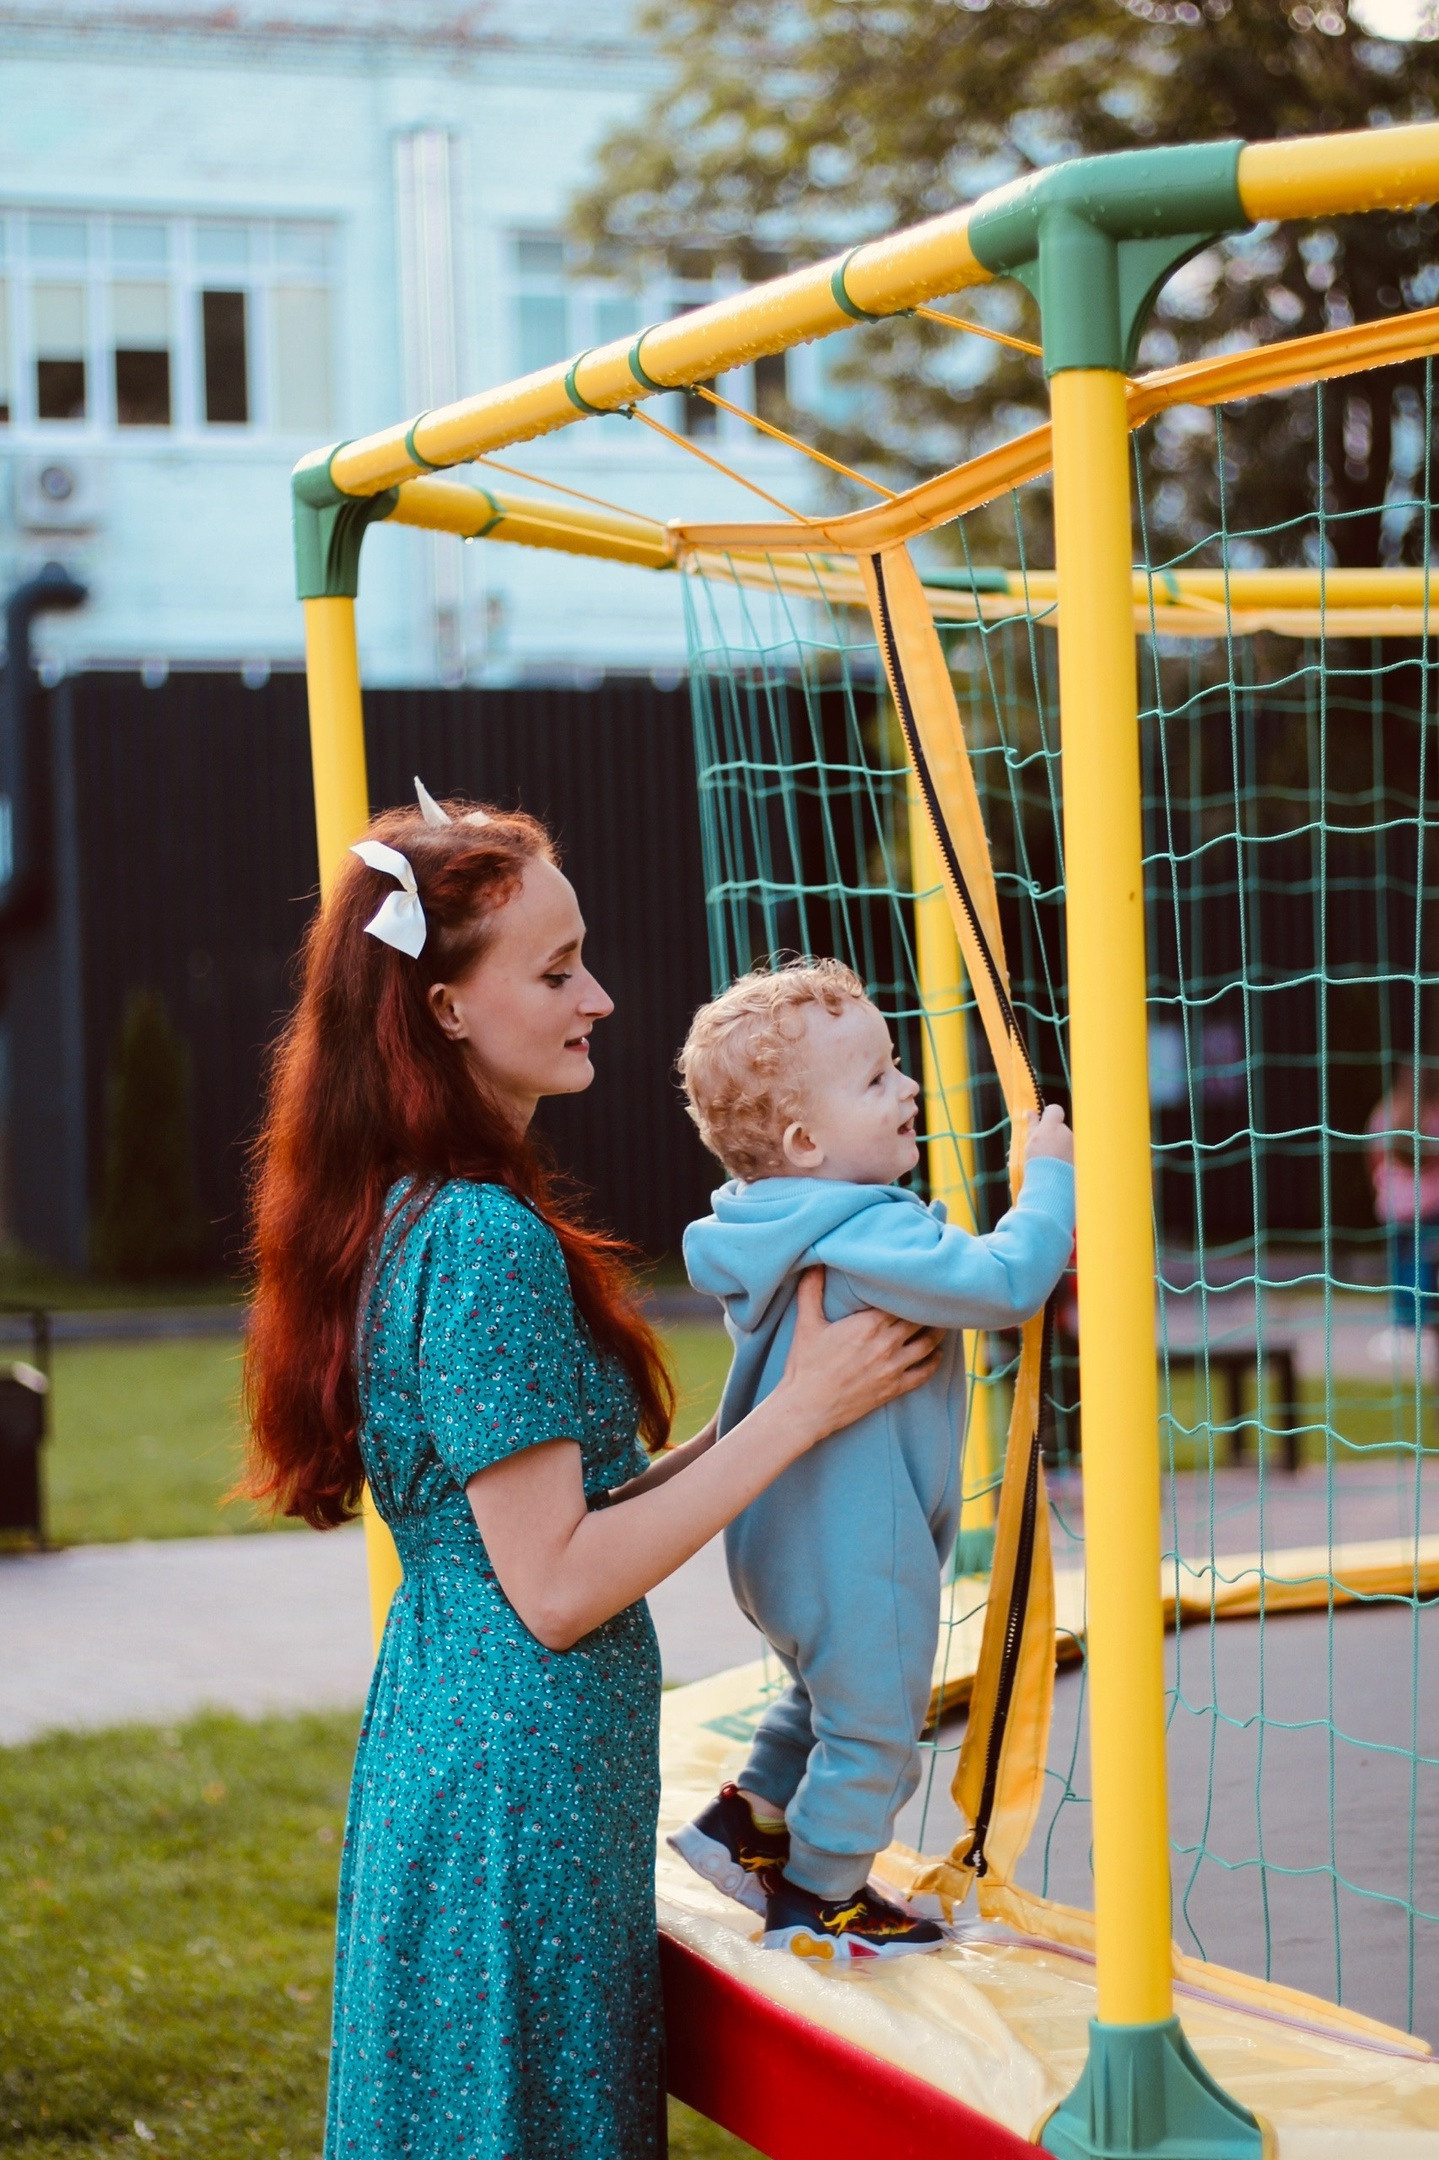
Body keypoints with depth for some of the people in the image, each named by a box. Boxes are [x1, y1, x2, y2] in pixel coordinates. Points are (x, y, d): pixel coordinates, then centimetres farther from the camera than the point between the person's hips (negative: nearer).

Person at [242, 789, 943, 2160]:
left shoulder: (412, 1219, 10)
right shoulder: (487, 1241, -20)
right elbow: (556, 1589, -21)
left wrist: (765, 1413, 8)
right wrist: (800, 1409, -16)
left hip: (443, 1732, 10)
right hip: (522, 1777, -10)